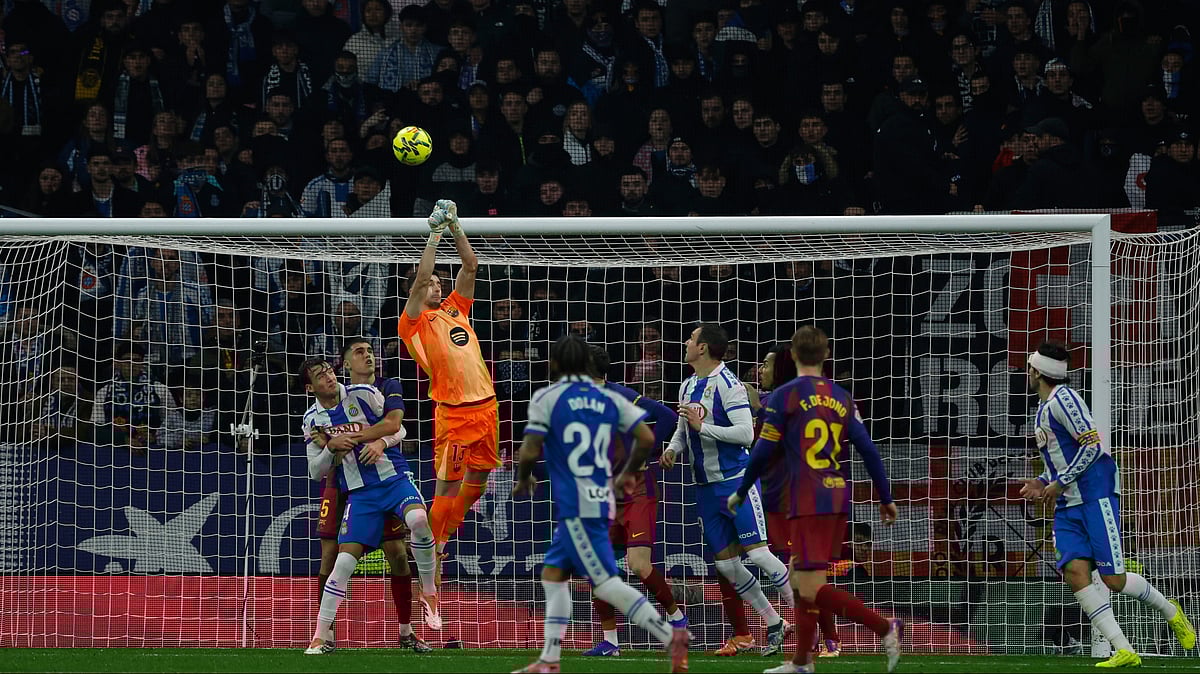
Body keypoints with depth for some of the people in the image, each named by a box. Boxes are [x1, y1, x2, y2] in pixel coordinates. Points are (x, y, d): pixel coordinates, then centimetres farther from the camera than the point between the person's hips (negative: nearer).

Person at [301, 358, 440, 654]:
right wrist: (331, 448, -10)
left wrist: (379, 443, -14)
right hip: (360, 494, 2)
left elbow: (397, 428, 3)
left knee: (418, 519, -33)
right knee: (344, 561, -8)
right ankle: (322, 635, 1)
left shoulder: (363, 394, -2)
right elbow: (316, 472, 7)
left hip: (394, 477, -2)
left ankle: (430, 594, -14)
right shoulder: (312, 420, 6)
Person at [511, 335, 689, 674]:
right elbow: (646, 438, 2)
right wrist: (627, 474, 18)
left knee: (606, 583, -8)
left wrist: (523, 480, 9)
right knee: (553, 573, 16)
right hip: (602, 500, 7)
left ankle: (671, 636, -19)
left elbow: (530, 452, -12)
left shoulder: (546, 398, -6)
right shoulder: (609, 399, 9)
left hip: (576, 506, -7)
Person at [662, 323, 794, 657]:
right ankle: (775, 626, 12)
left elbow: (745, 432, -20)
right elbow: (683, 428, 25)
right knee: (725, 563, 3)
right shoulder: (688, 386, 12)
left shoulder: (727, 384, -13)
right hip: (706, 488, 8)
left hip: (736, 480, -8)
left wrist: (701, 426, -20)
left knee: (758, 553, -13)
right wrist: (672, 449, 4)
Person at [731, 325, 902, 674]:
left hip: (808, 502, -7)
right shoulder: (841, 398, 11)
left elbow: (763, 452, -4)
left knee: (811, 589, -10)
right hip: (839, 499, 7)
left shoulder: (784, 396, -4)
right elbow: (869, 451, 8)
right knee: (800, 577, 17)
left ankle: (885, 628, -22)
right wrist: (886, 498, 15)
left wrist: (740, 493, 10)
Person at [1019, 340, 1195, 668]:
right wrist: (1042, 481, 12)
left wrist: (1059, 483, -16)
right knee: (1075, 572, -12)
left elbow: (1093, 446, -18)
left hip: (1096, 496, -9)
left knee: (1112, 578, -10)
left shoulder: (1063, 399, -11)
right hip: (1067, 506, 9)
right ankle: (1124, 652, -16)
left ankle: (1170, 611, 18)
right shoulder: (1043, 410, 19)